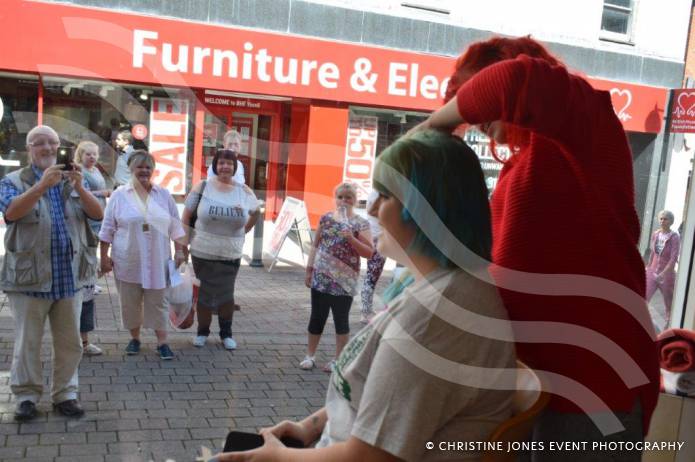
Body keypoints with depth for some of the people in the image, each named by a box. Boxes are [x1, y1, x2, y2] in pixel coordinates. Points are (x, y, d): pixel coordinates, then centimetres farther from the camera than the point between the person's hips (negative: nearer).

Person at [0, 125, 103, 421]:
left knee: (69, 342, 9)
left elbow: (98, 214, -2)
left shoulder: (73, 180, 11)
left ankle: (65, 394, 20)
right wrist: (43, 185, -29)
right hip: (29, 277, -3)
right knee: (28, 342, 6)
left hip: (70, 277, 3)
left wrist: (79, 188, -20)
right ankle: (26, 395, 19)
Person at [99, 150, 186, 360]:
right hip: (128, 261, -1)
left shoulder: (164, 195, 5)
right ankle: (134, 338, 25)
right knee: (130, 302, 9)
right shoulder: (119, 195, 0)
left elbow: (175, 225, 8)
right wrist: (104, 257, -2)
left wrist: (179, 251, 2)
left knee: (158, 301, 5)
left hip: (157, 261, 1)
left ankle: (162, 342, 11)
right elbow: (107, 229, 2)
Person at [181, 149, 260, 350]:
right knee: (204, 293, 11)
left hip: (231, 255, 1)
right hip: (202, 253, -1)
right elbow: (186, 216, -2)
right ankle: (202, 331, 31)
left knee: (226, 294, 13)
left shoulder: (244, 191, -3)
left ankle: (226, 333, 30)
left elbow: (256, 212, 15)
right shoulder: (202, 187, -8)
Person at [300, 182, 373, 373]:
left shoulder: (360, 223, -3)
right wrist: (309, 269, 7)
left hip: (345, 280, -3)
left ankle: (338, 359, 18)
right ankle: (310, 355, 24)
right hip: (321, 278, 3)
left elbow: (369, 252, -8)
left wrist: (351, 238, -20)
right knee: (317, 317, 10)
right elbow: (316, 245, 12)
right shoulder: (326, 218, 6)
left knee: (341, 319, 6)